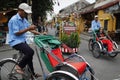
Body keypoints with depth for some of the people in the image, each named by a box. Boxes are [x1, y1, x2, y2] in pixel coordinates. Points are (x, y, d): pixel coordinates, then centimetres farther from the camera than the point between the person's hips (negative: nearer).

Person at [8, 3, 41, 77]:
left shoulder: (24, 19, 10)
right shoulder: (14, 19, -17)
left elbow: (30, 29, 10)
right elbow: (16, 33, -21)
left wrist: (41, 34, -1)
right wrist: (28, 28, -24)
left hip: (22, 41, 9)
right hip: (16, 41, -9)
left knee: (29, 54, 13)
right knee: (30, 52, -26)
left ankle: (32, 73, 29)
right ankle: (19, 66, -6)